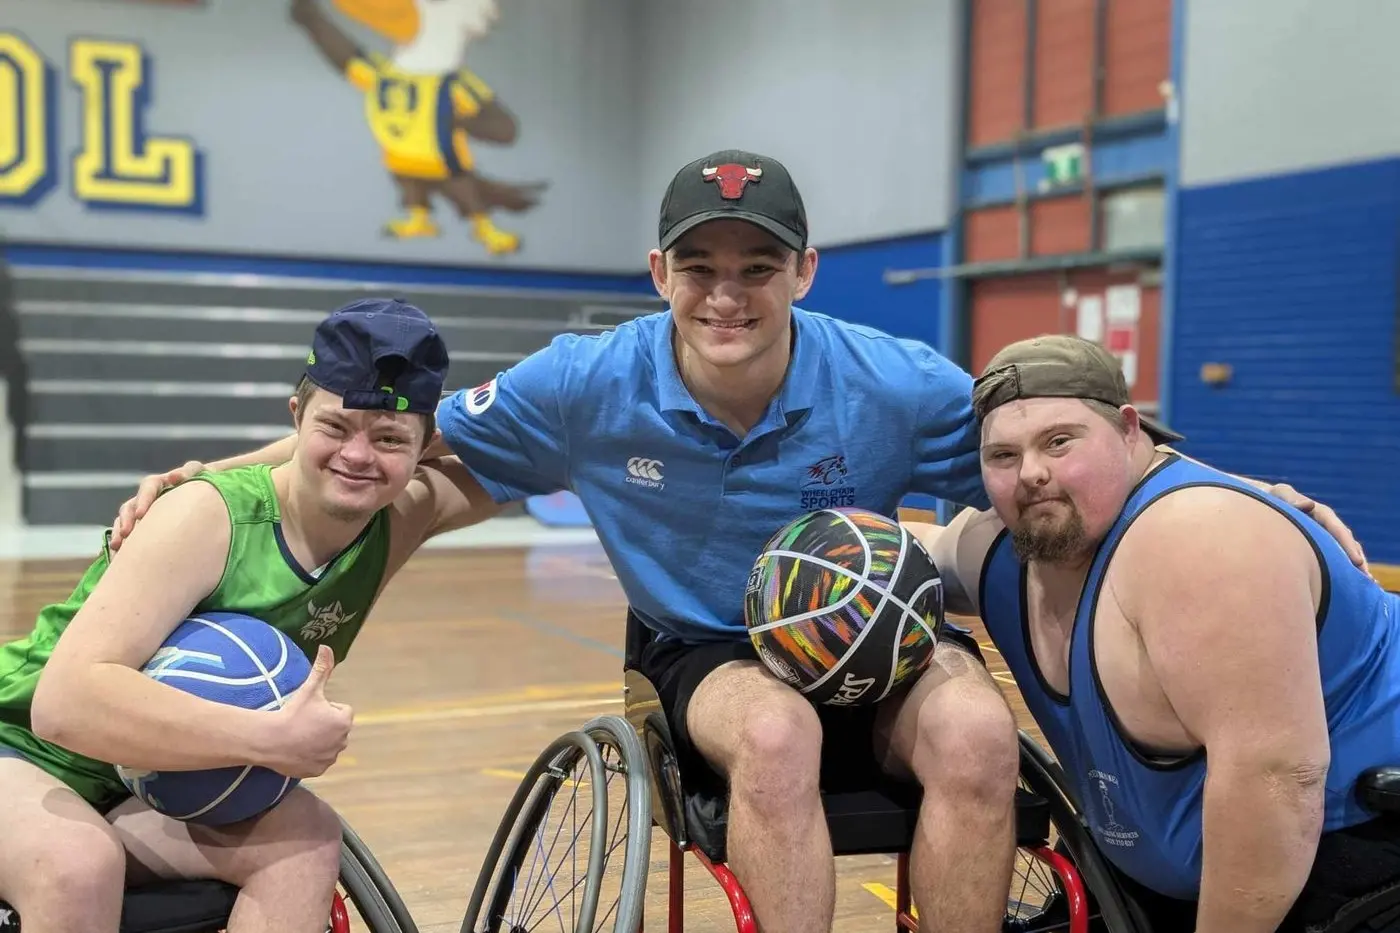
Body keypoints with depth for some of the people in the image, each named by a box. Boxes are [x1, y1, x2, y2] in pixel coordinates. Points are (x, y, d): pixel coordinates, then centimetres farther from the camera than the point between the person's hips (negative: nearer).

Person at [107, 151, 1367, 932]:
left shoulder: (905, 388, -17)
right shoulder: (591, 386, -15)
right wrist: (210, 473, -9)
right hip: (709, 655, 0)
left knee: (976, 732, -33)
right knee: (778, 730, -37)